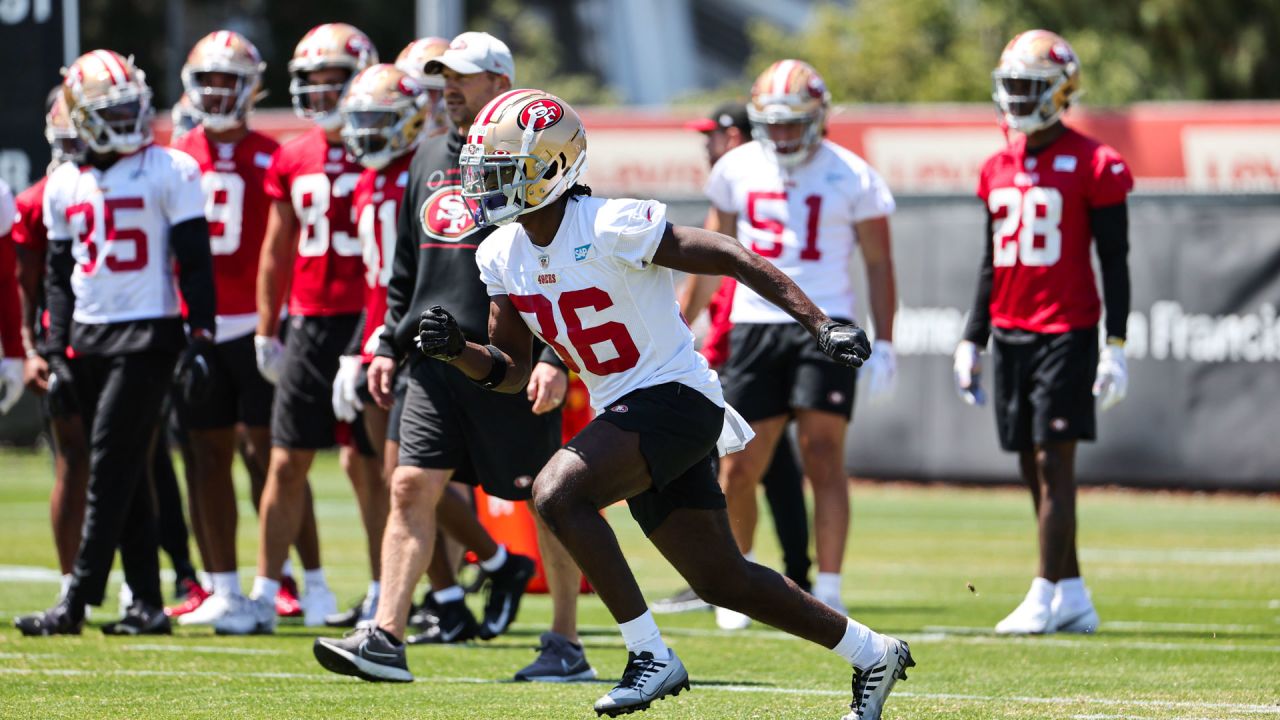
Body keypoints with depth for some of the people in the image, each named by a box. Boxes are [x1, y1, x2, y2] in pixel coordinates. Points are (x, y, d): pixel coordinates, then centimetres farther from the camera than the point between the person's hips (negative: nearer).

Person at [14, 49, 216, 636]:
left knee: (111, 468, -11)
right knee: (125, 476, 6)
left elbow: (195, 264, -4)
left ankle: (76, 603, -13)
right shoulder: (65, 185, 12)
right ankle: (146, 604, 10)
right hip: (88, 339, 5)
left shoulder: (169, 172, -3)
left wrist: (199, 342, -10)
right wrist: (56, 349, 8)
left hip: (147, 336, -5)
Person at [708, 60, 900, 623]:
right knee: (738, 468, 2)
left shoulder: (851, 177, -1)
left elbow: (878, 264, 4)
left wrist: (884, 344, -2)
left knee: (824, 458, -11)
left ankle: (828, 592, -11)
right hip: (753, 325, 3)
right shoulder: (737, 170, 8)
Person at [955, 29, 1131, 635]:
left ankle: (1046, 595, -8)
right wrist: (972, 341, 17)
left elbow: (1115, 261, -5)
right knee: (1032, 467, 6)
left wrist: (1116, 346, -10)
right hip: (1010, 333, 7)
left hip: (1066, 330, -6)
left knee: (1054, 461, -9)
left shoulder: (1093, 166, -6)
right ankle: (1073, 597, 13)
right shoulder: (998, 170, 13)